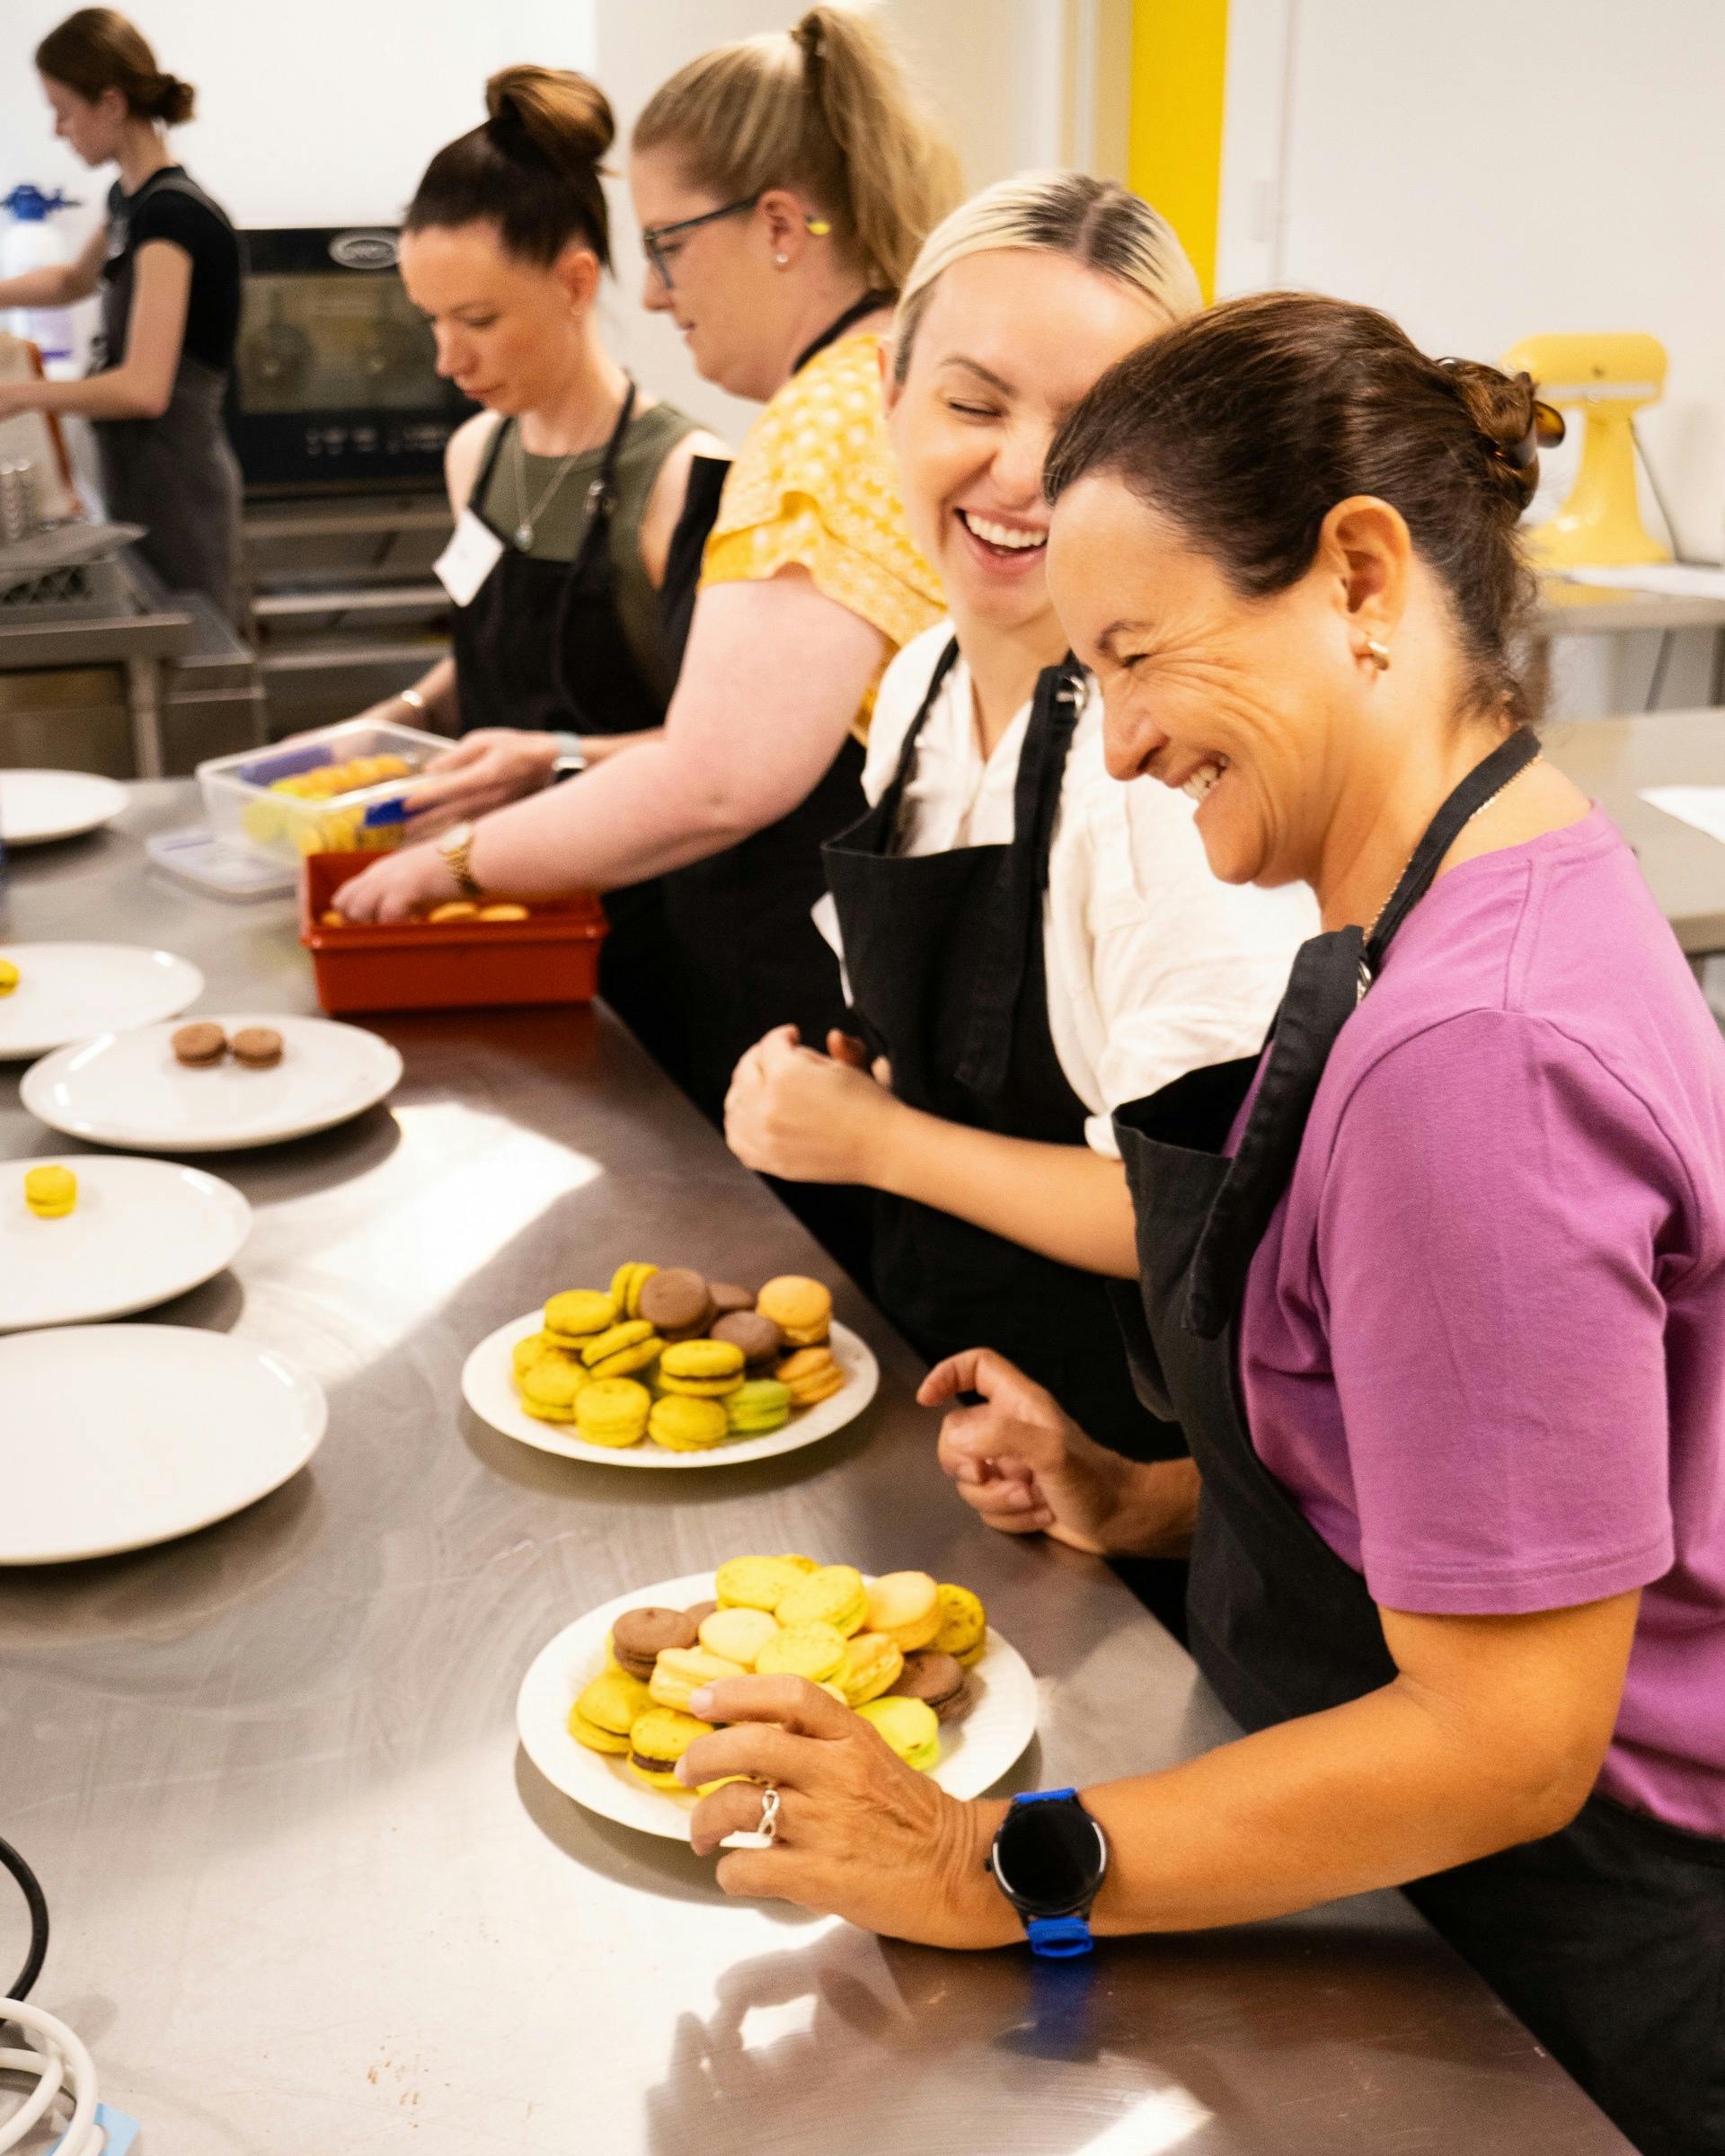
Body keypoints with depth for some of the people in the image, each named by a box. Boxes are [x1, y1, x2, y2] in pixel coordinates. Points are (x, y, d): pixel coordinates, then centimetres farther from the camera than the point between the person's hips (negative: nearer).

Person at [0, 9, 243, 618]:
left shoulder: (170, 214, -18)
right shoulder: (130, 199, 9)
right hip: (140, 478, 9)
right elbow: (78, 279, 31)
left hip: (174, 483, -9)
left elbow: (143, 388, -27)